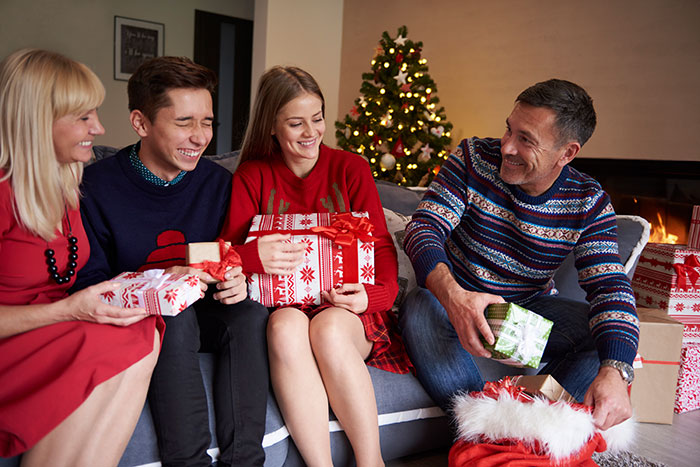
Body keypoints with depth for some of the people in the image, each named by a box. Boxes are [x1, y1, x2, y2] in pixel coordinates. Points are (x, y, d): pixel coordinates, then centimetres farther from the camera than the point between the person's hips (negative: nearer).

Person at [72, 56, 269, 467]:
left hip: (202, 314, 4)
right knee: (175, 317, -35)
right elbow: (87, 283, -10)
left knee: (251, 312, -27)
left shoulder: (218, 182, 1)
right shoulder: (98, 186, -11)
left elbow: (234, 260, 7)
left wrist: (237, 281, -19)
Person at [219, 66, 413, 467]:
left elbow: (381, 245, 1)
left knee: (329, 329, -33)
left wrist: (374, 293, -20)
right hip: (284, 302, 1)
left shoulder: (351, 168, 7)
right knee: (287, 328, -33)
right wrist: (252, 257, -28)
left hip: (345, 307, 0)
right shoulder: (252, 176, 7)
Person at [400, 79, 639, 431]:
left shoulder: (589, 203, -9)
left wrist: (614, 371, -37)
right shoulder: (474, 158, -14)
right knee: (420, 308, -35)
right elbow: (423, 229, -23)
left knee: (611, 340, -20)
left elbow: (610, 287, -17)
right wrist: (453, 295, -45)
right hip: (456, 299, -2)